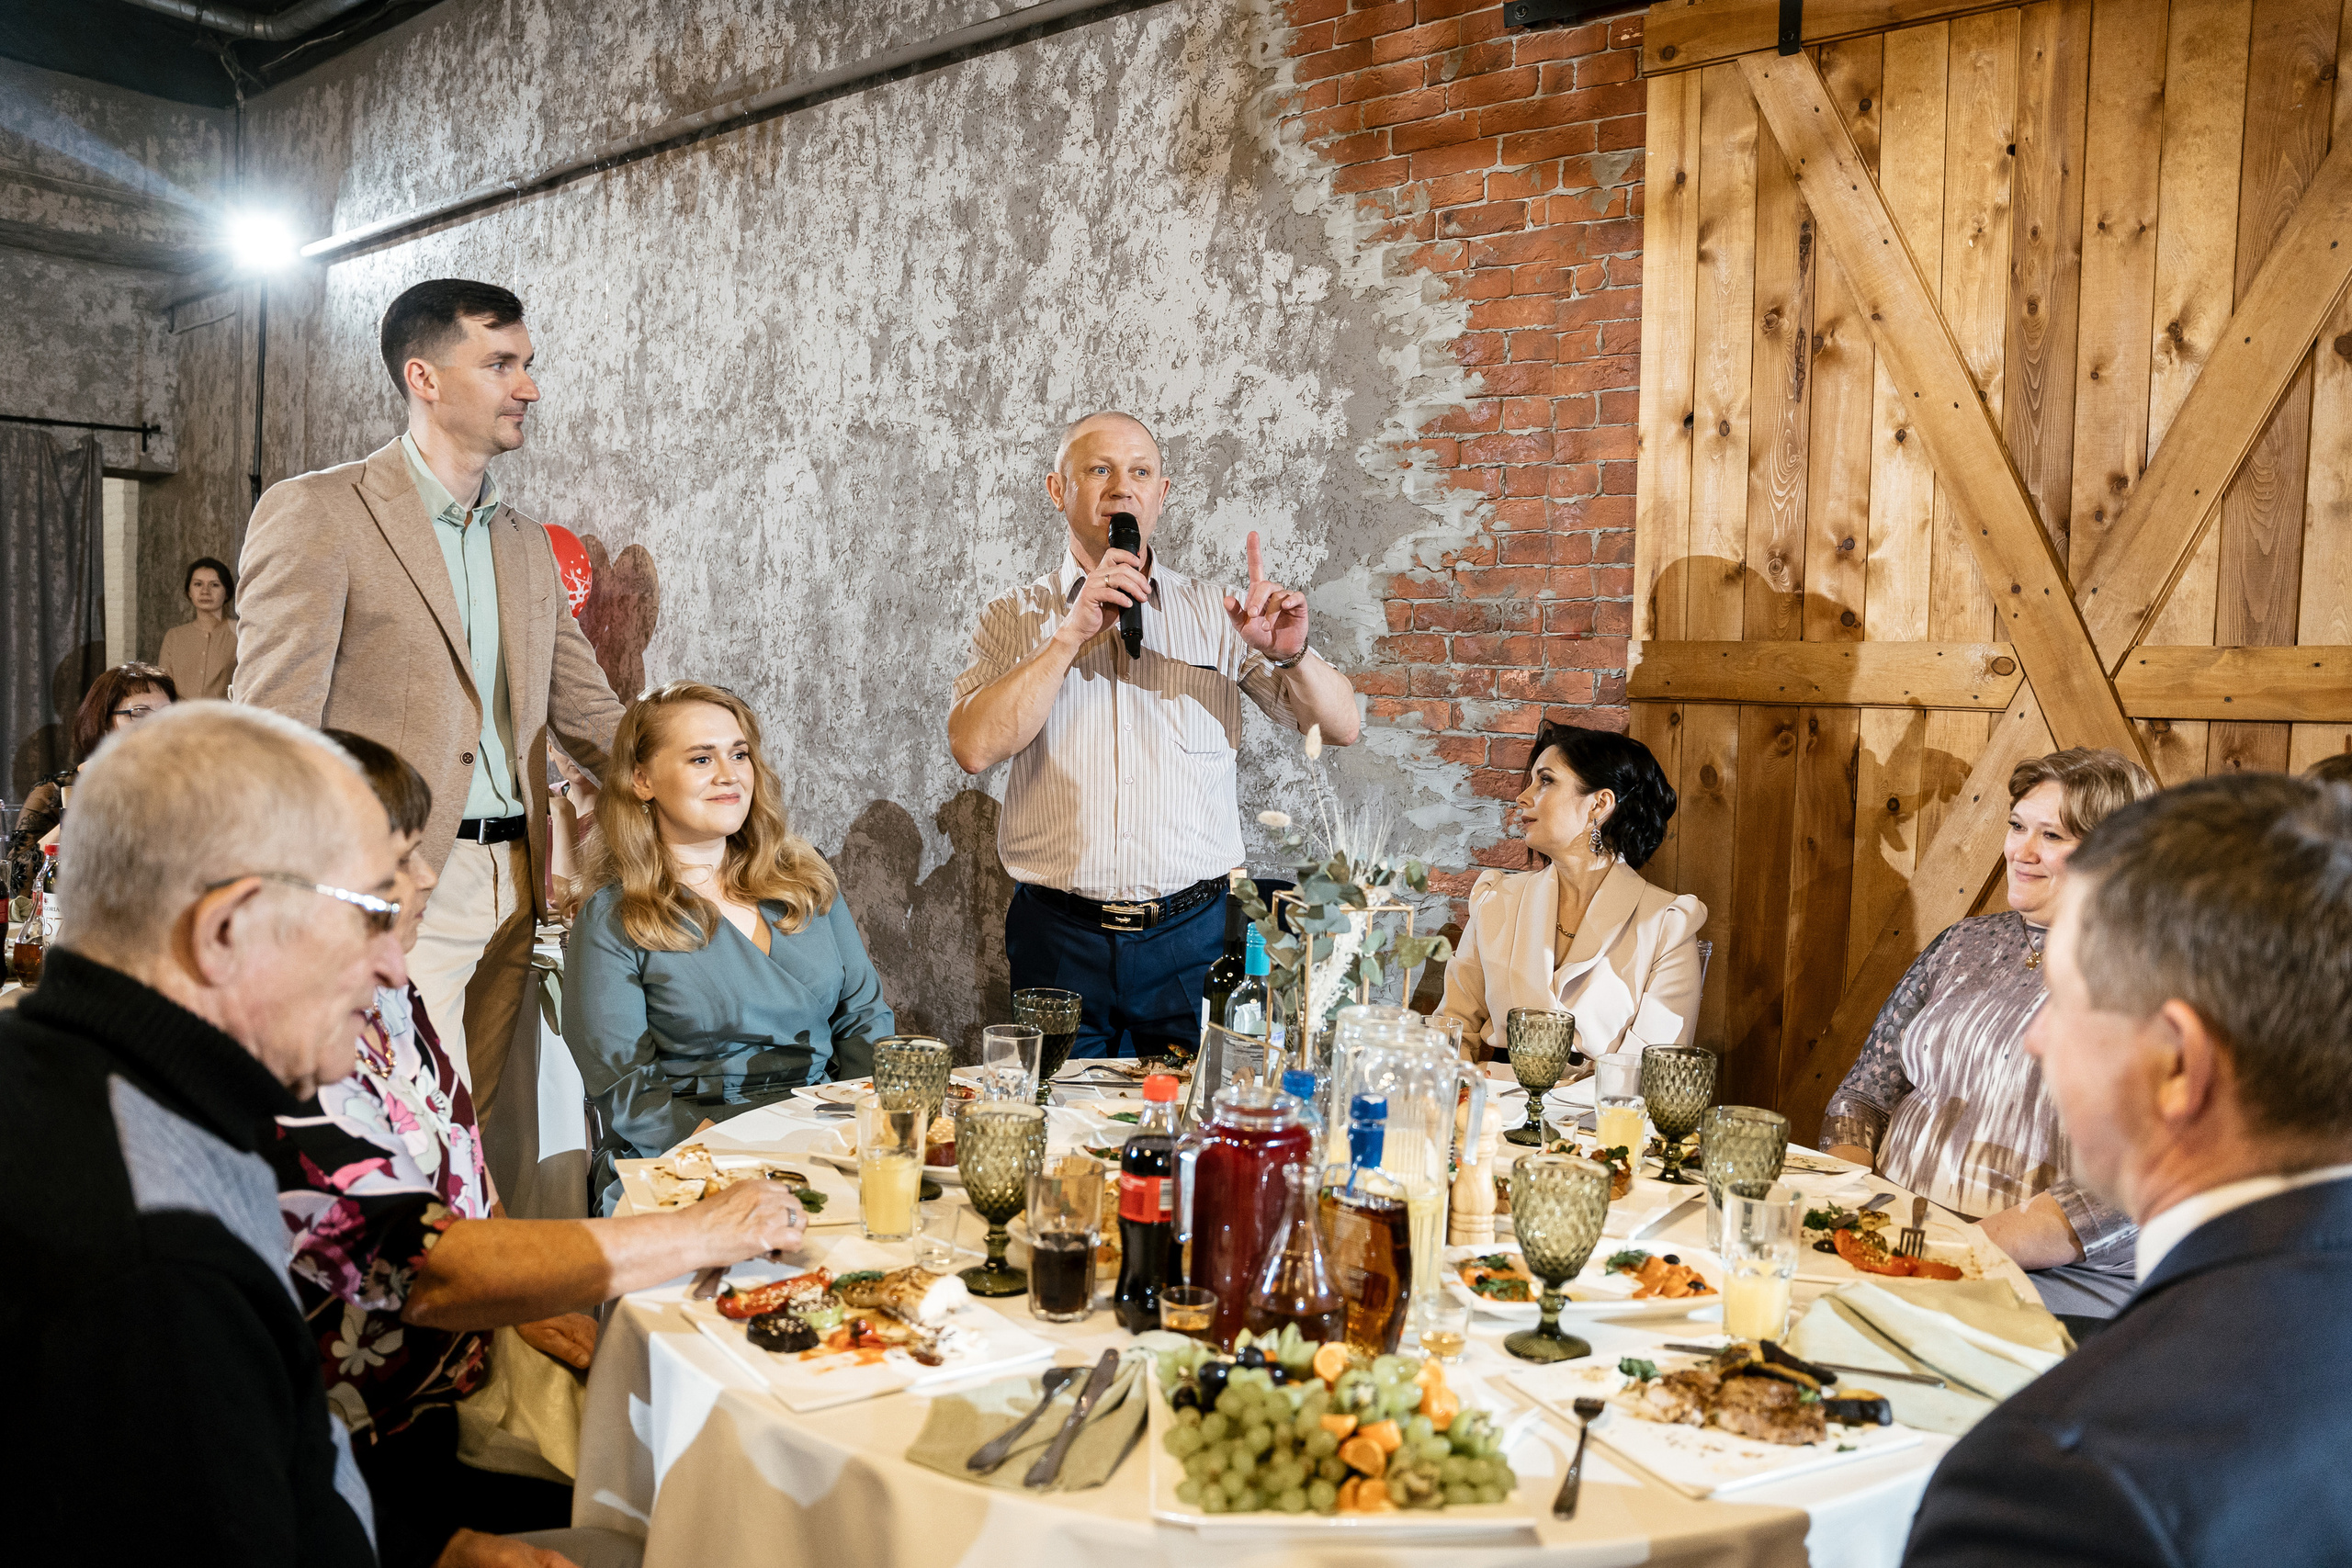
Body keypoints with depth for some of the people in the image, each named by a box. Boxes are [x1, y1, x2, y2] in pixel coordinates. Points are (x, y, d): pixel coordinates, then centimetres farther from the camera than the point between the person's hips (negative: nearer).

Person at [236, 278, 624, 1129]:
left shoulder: (528, 544, 16)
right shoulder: (316, 512, -4)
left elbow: (588, 712, 17)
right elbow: (272, 732, -8)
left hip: (512, 891, 6)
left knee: (489, 1149, 9)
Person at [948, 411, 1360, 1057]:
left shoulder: (1215, 614, 7)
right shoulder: (1014, 618, 6)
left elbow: (1340, 727, 5)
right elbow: (974, 747, -11)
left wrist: (1290, 655, -15)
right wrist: (1074, 632, -15)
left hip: (1193, 933, 1)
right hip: (1060, 938, 0)